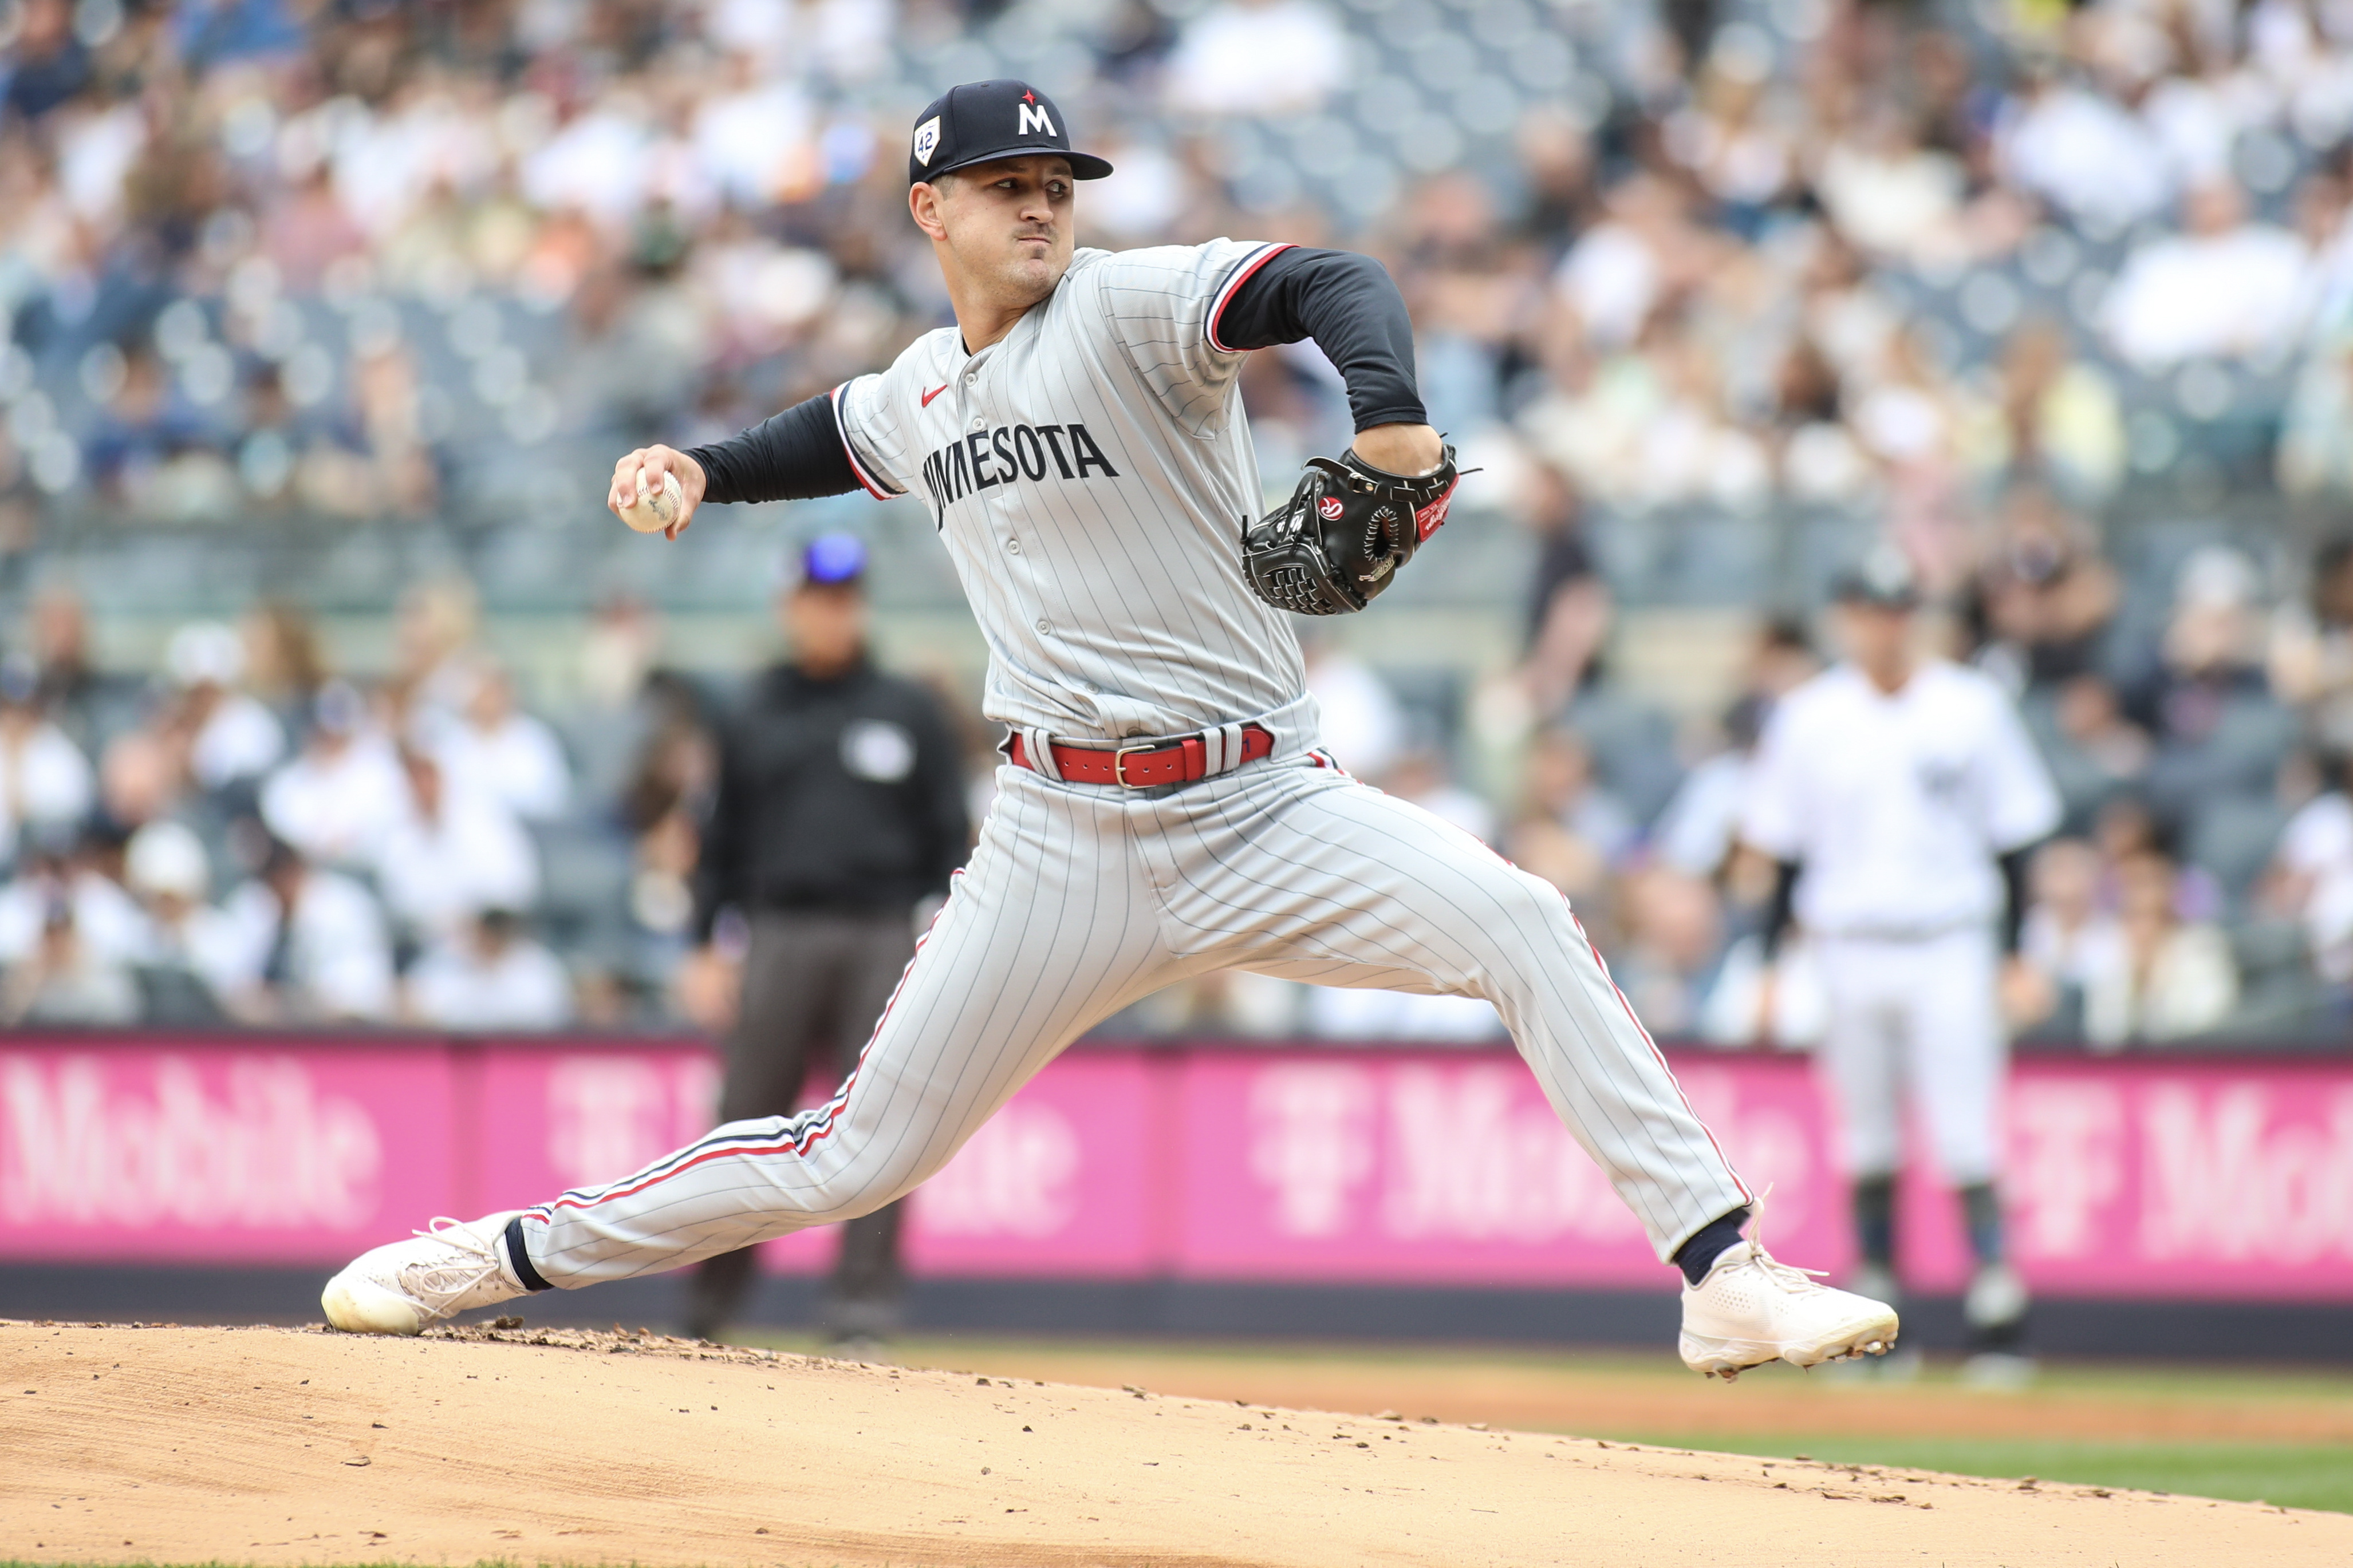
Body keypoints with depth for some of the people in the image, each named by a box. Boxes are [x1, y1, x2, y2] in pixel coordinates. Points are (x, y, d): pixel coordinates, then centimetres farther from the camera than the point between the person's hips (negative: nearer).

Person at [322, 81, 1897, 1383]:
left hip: (1267, 811, -3)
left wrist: (1387, 422, -46)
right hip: (1064, 842, 3)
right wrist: (705, 469, 14)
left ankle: (1726, 1276, -27)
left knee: (1520, 923, -28)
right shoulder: (923, 388, 10)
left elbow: (1340, 285, -25)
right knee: (860, 1151, 3)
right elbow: (837, 435, 35)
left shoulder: (1129, 308, -8)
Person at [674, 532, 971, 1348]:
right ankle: (709, 1305, 9)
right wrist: (705, 942, 7)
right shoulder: (756, 720, 11)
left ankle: (863, 1311, 0)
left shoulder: (910, 712, 8)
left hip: (882, 936, -1)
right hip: (780, 935, 1)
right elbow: (724, 836, 14)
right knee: (749, 1120, 0)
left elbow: (950, 835, 8)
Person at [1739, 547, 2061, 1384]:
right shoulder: (1809, 717, 5)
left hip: (1950, 949, -2)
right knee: (1867, 1135, 6)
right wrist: (1770, 966, 4)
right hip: (1848, 952, 2)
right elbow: (1783, 851, 9)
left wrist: (2015, 956, -1)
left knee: (1964, 1133, -10)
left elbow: (2011, 837, 4)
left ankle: (1998, 1314, -11)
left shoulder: (1971, 708, 0)